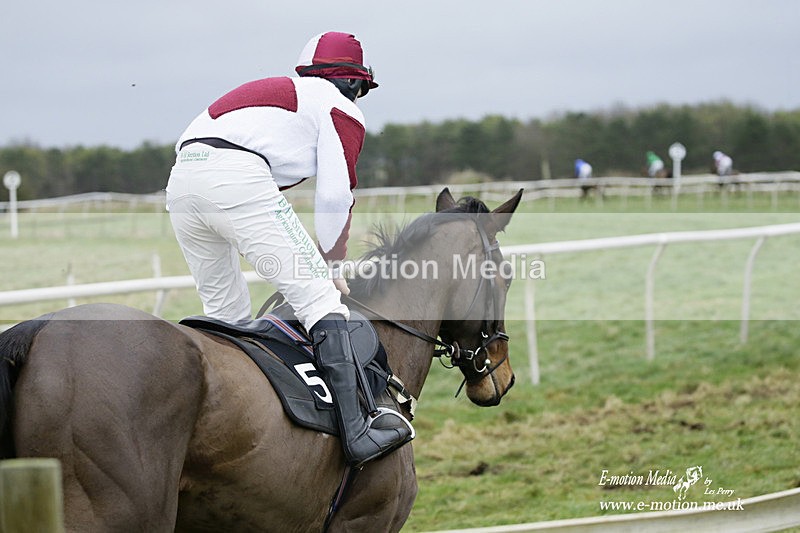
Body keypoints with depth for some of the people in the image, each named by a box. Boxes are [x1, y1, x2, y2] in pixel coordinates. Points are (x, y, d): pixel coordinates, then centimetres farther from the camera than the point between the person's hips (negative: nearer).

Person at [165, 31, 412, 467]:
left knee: (224, 313, 19)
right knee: (319, 297, -8)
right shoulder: (342, 110, 15)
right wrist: (332, 269, 18)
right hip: (238, 180, -8)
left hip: (181, 181, 8)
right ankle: (356, 432, -17)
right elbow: (335, 199, 6)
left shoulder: (277, 91, 37)